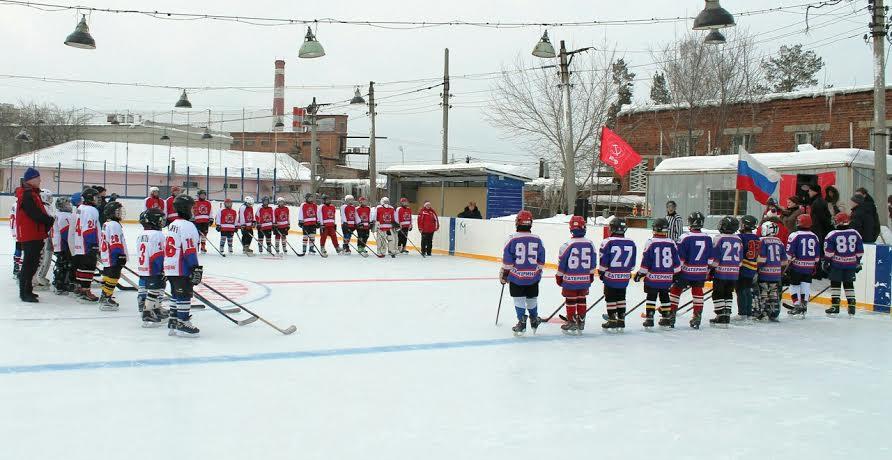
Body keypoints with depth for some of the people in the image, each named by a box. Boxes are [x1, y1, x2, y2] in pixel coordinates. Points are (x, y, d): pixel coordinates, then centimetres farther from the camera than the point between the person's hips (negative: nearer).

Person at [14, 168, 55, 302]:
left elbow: (40, 213, 19)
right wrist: (50, 220, -11)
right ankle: (24, 293, -3)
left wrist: (48, 219, 3)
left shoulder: (33, 193, 17)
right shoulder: (26, 195, -17)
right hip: (29, 235, -11)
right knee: (29, 263, -7)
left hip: (35, 234, 11)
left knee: (33, 262, 16)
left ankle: (27, 290, 25)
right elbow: (36, 215, -23)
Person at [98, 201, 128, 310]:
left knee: (108, 277, 17)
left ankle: (104, 297, 25)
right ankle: (106, 301, -9)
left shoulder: (106, 224, 18)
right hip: (114, 258, -11)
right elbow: (115, 243, -21)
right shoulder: (114, 225, -15)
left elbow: (102, 242, 24)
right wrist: (121, 256, -20)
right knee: (112, 278, -8)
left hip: (107, 258, 11)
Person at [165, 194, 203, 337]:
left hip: (170, 268, 9)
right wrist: (196, 269, -19)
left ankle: (173, 324, 21)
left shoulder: (172, 224, 15)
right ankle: (182, 324, 0)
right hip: (182, 269, -9)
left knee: (176, 295, 16)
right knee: (184, 296, -3)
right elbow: (189, 250, -20)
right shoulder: (187, 225, -15)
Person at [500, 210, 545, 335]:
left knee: (519, 300, 4)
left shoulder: (512, 239, -11)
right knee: (532, 299, 17)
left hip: (516, 276, -3)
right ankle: (534, 321, 30)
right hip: (533, 277, 3)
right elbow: (541, 261, 7)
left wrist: (504, 275, 3)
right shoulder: (537, 240, -2)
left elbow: (507, 261, -8)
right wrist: (538, 273, 20)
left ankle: (522, 323, 0)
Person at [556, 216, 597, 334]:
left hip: (570, 279, -4)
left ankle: (571, 322, 12)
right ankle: (581, 322, 21)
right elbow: (593, 261, 7)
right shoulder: (590, 243, -3)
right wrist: (591, 274, 20)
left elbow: (562, 263, -9)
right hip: (585, 279, 4)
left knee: (570, 300, 7)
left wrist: (559, 276, 3)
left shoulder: (568, 245, -16)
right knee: (582, 300, 16)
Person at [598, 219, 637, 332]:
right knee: (621, 298, 15)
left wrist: (601, 272, 4)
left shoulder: (608, 242, -13)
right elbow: (632, 263, 9)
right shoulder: (631, 243, 2)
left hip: (611, 276, -5)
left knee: (611, 299, 5)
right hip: (624, 277, 5)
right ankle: (621, 322, 17)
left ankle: (612, 322, 7)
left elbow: (603, 260, -9)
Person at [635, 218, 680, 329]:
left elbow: (646, 261, -9)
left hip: (653, 277, -3)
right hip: (667, 277, 3)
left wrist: (640, 273, 1)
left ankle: (649, 319, -1)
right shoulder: (671, 243, 0)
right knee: (664, 297, 15)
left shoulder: (650, 243, -10)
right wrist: (676, 274, 19)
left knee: (651, 297, 4)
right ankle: (666, 319, 19)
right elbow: (677, 261, 5)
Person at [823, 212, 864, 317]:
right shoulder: (855, 234, 5)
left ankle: (835, 306, 1)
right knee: (849, 284, 12)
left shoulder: (832, 235, -9)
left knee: (835, 283, 3)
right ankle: (852, 306, 10)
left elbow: (828, 251, -9)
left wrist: (826, 262, 0)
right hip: (851, 264, 4)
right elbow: (860, 250, 10)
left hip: (836, 263, -4)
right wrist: (858, 262, 20)